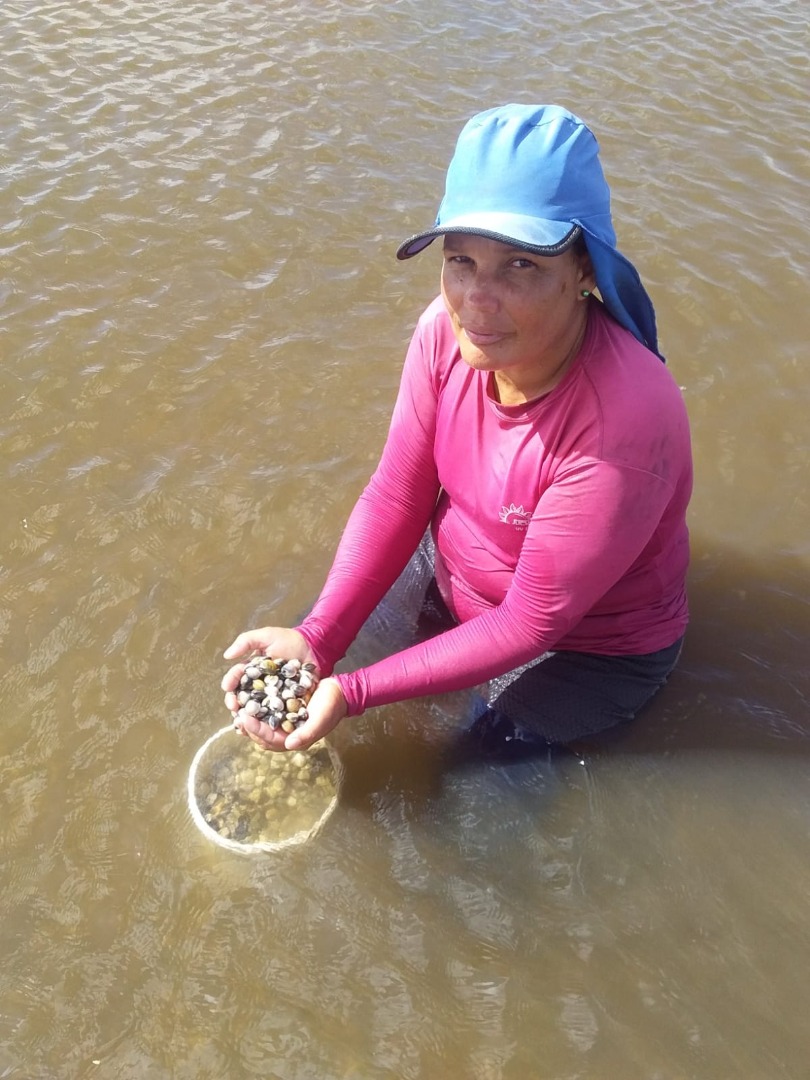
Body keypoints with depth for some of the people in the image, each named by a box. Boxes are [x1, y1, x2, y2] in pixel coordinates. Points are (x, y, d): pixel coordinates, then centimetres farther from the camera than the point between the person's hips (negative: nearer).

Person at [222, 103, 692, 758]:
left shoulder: (623, 424, -37)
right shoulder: (448, 330, -20)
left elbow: (530, 624, -28)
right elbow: (396, 496, -12)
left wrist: (354, 693, -29)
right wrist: (315, 639, -23)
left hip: (584, 652, -4)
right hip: (450, 579, 5)